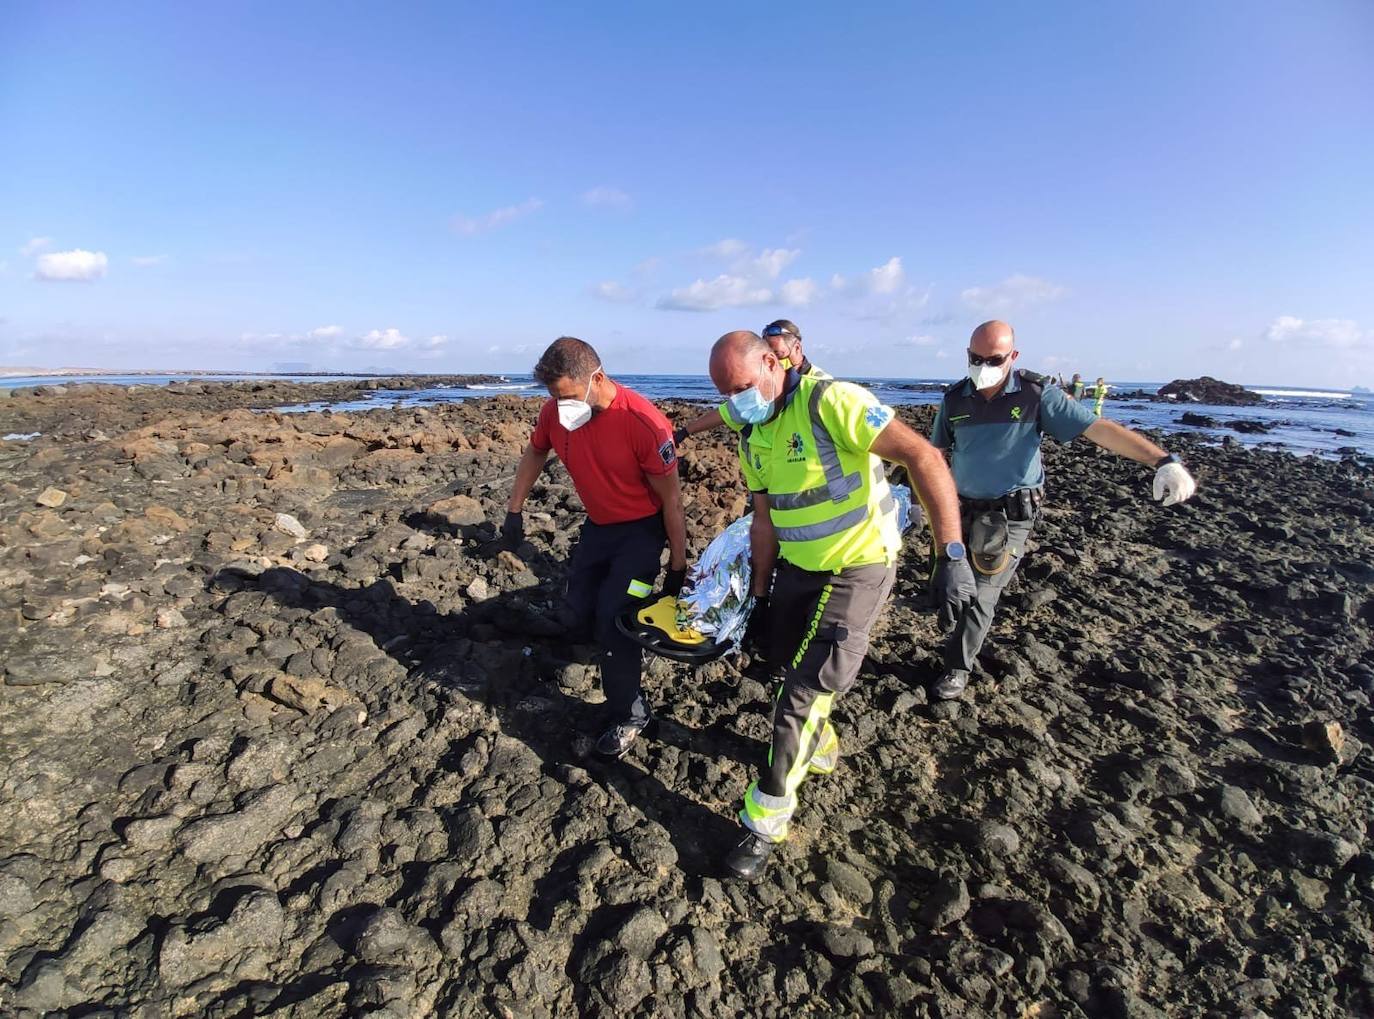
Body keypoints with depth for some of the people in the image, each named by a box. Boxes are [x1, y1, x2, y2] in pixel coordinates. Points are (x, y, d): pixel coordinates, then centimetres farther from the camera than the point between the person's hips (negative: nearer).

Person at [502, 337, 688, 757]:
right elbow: (534, 454, 9)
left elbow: (670, 498, -21)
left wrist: (677, 568, -16)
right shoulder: (555, 411, -13)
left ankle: (628, 716, 7)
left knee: (613, 615, -12)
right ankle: (627, 653, 44)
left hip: (641, 528, -6)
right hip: (597, 524, 7)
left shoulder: (643, 423, -30)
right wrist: (514, 512, 7)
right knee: (582, 609, 13)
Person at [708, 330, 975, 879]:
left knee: (804, 689, -5)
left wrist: (951, 555, -33)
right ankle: (821, 748, 48)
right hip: (798, 567, 8)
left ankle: (766, 819, 14)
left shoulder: (830, 401, -22)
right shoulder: (753, 436, 3)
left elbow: (923, 456, -28)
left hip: (857, 570, -8)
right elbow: (764, 520, 10)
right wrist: (760, 596, 12)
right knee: (775, 646, 20)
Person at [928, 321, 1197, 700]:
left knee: (981, 592, -2)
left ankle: (958, 666, 12)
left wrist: (1163, 460, -28)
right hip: (960, 509, 4)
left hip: (1010, 514, -3)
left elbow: (1100, 428, -17)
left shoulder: (1037, 395, -12)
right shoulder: (954, 398, -3)